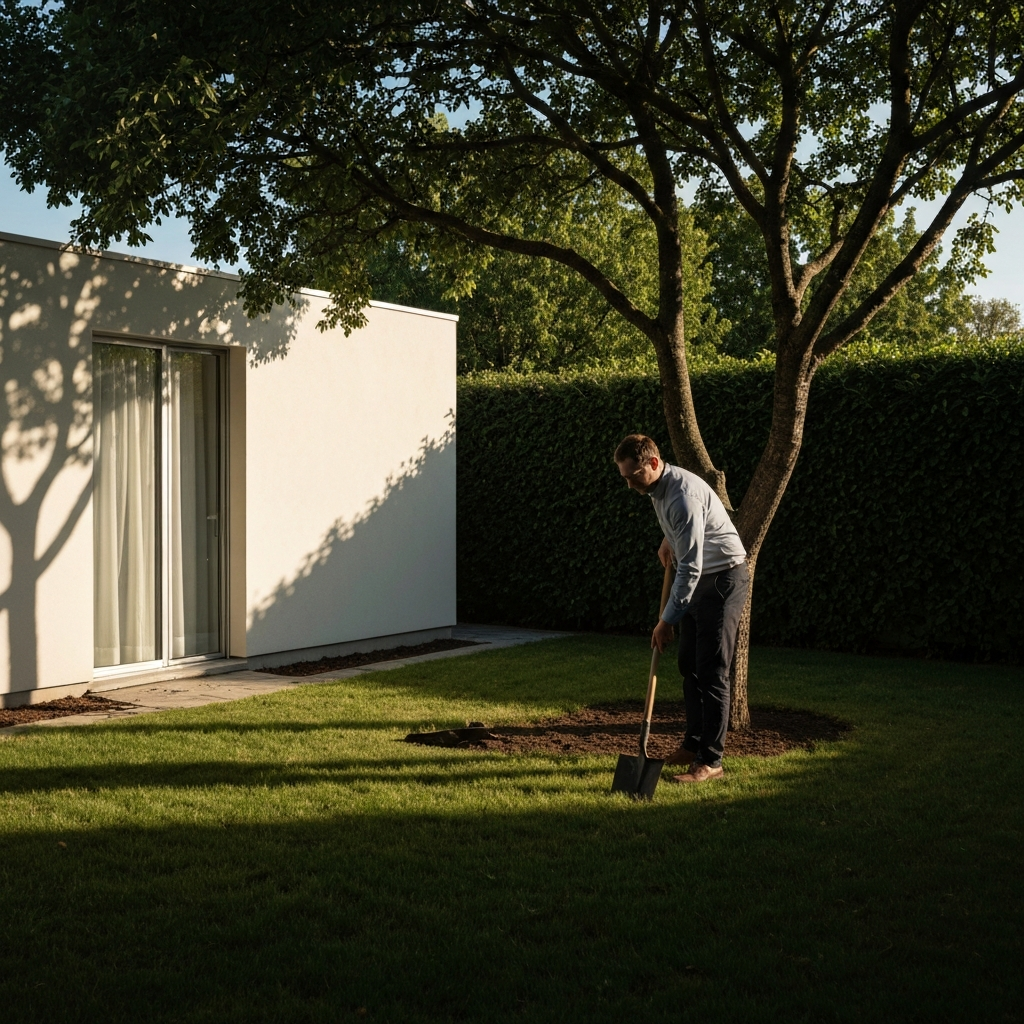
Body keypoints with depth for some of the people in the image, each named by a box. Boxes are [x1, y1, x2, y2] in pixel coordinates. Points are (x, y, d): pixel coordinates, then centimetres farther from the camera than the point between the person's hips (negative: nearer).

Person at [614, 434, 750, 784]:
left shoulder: (683, 496, -28)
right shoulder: (657, 487, 2)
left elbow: (690, 567, -29)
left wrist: (667, 620, -25)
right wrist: (669, 540, 20)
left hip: (723, 578, -10)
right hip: (699, 578, 10)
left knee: (711, 673, -10)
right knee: (689, 666, 12)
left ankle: (710, 761, -6)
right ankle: (694, 744, 22)